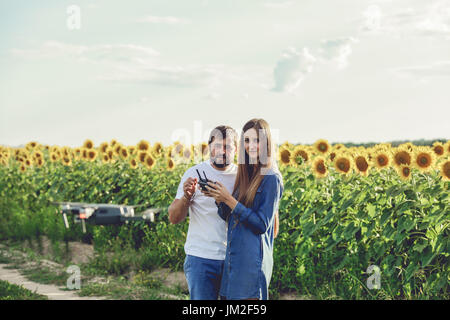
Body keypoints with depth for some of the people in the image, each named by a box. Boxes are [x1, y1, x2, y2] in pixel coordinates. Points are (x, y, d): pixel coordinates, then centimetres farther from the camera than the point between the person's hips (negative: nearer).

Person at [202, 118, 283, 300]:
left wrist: (229, 199, -16)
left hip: (253, 261, -8)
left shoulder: (271, 179, -10)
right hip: (233, 258, 8)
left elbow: (262, 225, -16)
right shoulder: (245, 175, 14)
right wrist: (219, 199, -5)